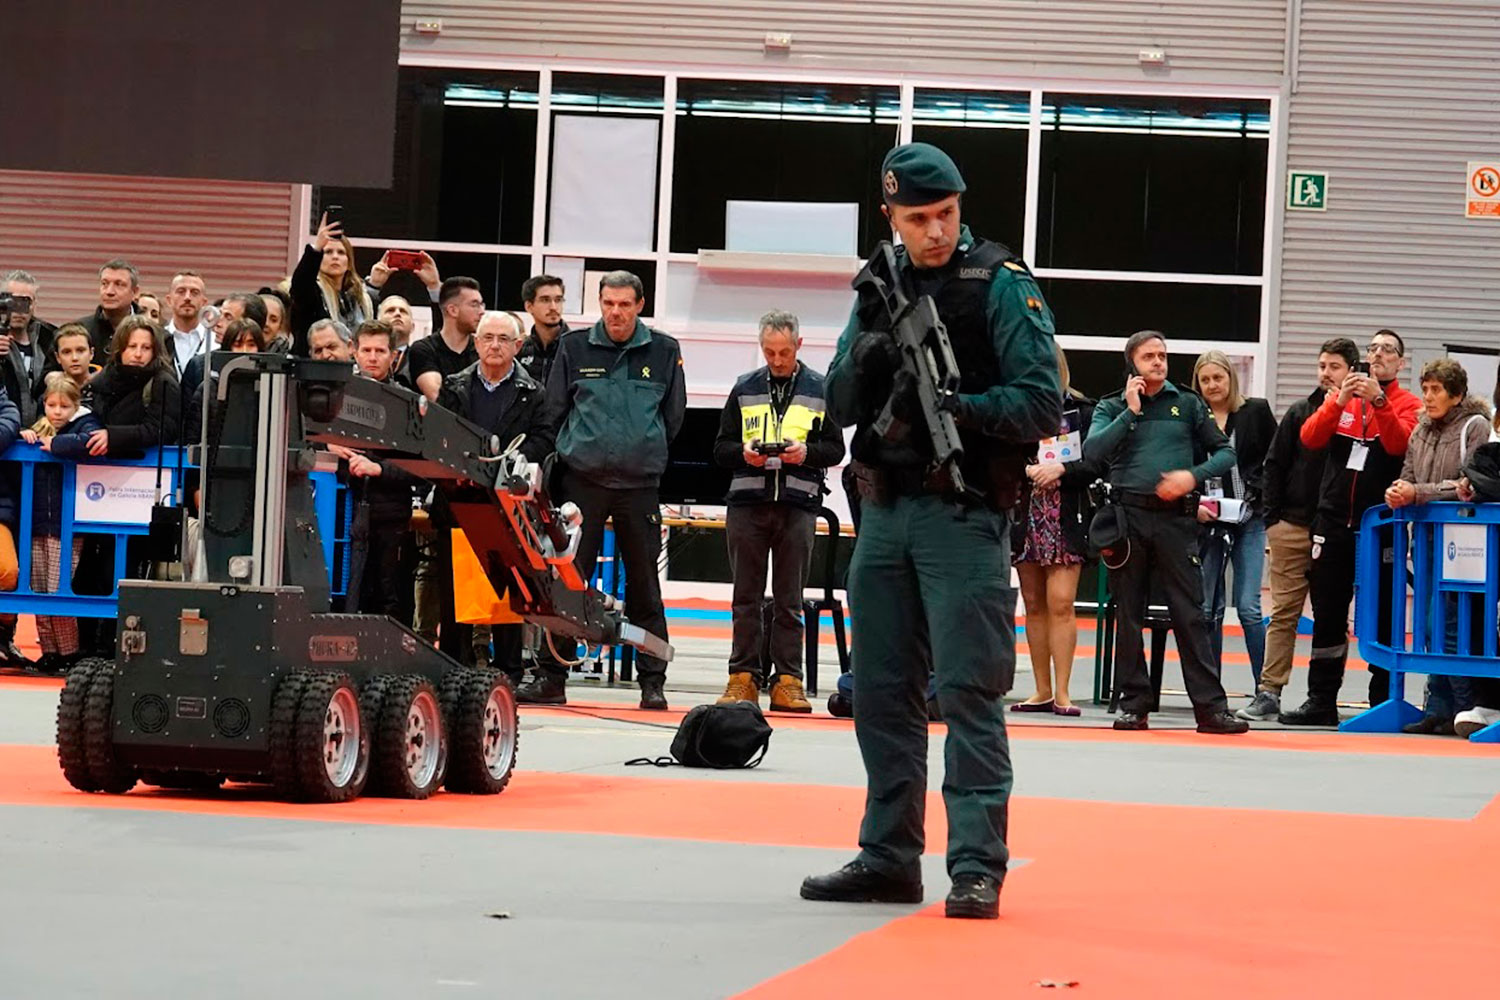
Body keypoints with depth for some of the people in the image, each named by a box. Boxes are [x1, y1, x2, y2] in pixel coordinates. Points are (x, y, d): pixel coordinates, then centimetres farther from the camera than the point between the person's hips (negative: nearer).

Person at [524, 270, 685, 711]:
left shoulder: (664, 352, 5)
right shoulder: (574, 348, 6)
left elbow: (673, 416, 14)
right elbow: (554, 412, 12)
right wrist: (574, 451, 10)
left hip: (640, 485, 0)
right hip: (582, 480, 0)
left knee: (644, 584, 3)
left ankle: (652, 681, 9)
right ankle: (550, 676, 2)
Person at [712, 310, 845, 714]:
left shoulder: (820, 390, 8)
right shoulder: (745, 389, 12)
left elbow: (835, 449, 8)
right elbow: (721, 448, 12)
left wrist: (807, 453, -12)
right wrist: (744, 453, -9)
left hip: (798, 503, -1)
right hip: (747, 502, 1)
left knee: (790, 600, 1)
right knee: (746, 597, 3)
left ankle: (787, 680, 2)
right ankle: (743, 677, 6)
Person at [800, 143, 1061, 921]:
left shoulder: (1001, 286, -4)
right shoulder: (880, 286, 14)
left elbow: (1041, 404, -10)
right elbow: (839, 407, 11)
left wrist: (955, 406, -23)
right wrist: (864, 360, -9)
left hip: (963, 515, -6)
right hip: (884, 511, 6)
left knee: (969, 691, -9)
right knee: (882, 691, 9)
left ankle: (977, 865, -10)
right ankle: (889, 857, 17)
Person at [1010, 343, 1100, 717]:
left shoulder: (1081, 411, 4)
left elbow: (1096, 465, -1)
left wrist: (1061, 469, -15)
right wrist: (1028, 471, -11)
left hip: (1067, 519, -3)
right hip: (1025, 516, 3)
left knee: (1061, 603, -11)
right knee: (1034, 604, 7)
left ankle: (1061, 692, -9)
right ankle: (1043, 691, 13)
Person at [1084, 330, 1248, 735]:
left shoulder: (1188, 405, 12)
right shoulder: (1112, 407, 11)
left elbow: (1225, 452, 12)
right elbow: (1093, 450, -5)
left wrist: (1193, 475, -5)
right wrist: (1131, 412, -6)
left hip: (1176, 518, -1)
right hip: (1127, 517, 1)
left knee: (1190, 613, -5)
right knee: (1129, 614, 5)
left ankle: (1210, 705, -7)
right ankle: (1134, 702, 11)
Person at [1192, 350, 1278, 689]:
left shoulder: (1256, 412, 4)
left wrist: (1263, 493, -3)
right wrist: (1193, 506, -7)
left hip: (1249, 521, -2)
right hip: (1206, 523, 2)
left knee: (1248, 607, -9)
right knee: (1209, 609, 4)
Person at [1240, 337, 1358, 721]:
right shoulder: (1300, 412, 8)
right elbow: (1274, 466, 10)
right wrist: (1272, 518, 3)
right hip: (1293, 528, 2)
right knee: (1284, 613, 2)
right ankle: (1269, 692, 3)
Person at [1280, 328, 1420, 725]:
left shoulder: (1408, 405, 2)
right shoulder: (1340, 397, 10)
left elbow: (1399, 443, -17)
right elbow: (1310, 437, -4)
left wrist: (1379, 400, -27)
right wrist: (1339, 402, -18)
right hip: (1335, 521, 3)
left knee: (1381, 615, 1)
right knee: (1327, 615, 5)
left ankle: (1383, 702, 7)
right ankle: (1322, 701, 9)